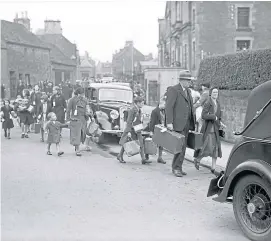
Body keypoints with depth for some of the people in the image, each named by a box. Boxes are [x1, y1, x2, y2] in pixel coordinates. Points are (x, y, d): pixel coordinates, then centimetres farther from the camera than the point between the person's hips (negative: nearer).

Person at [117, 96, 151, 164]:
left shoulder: (139, 110, 9)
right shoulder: (132, 110, -17)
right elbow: (129, 121, -20)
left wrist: (140, 128, 19)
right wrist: (129, 132, -23)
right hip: (130, 129, -7)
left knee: (141, 143, -5)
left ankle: (143, 159, -7)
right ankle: (120, 156, 27)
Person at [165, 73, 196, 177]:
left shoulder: (188, 91, 18)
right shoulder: (173, 90, -7)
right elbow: (168, 106, -14)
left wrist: (193, 122, 17)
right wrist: (169, 122, -20)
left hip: (186, 123, 8)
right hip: (178, 123, -8)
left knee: (183, 146, 10)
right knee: (181, 146, -10)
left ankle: (176, 167, 18)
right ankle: (177, 168, 0)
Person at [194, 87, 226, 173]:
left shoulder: (217, 103, 12)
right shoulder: (207, 103, -10)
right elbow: (203, 116, -19)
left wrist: (220, 123, 9)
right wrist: (214, 117, -20)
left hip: (216, 128, 7)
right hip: (208, 128, -7)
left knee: (216, 148, 3)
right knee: (208, 147, -12)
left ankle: (213, 168, 10)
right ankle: (197, 159, 14)